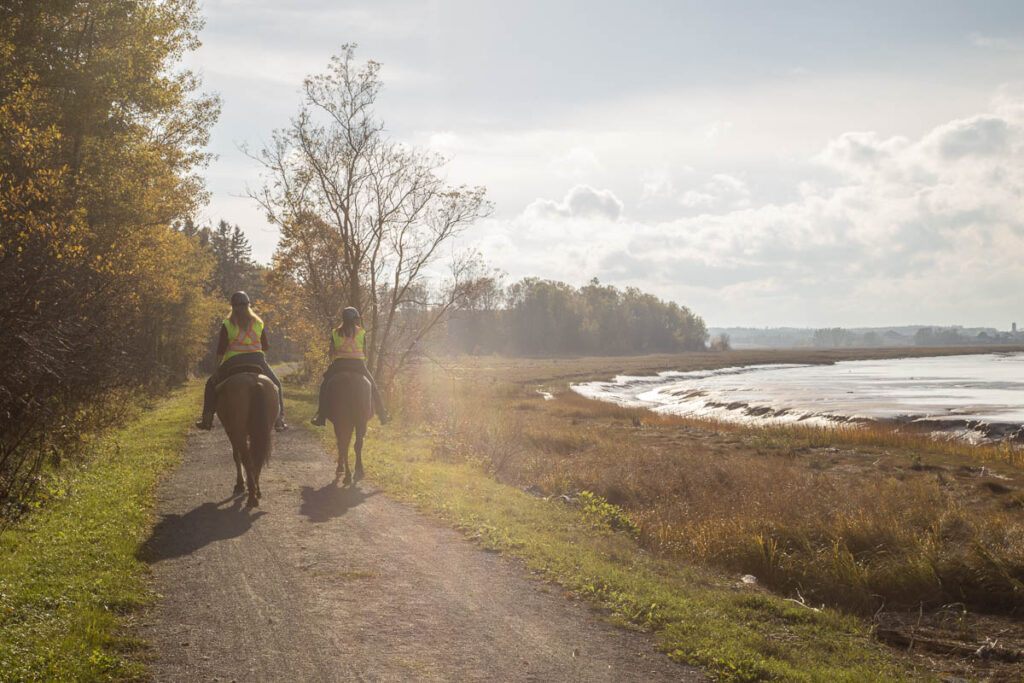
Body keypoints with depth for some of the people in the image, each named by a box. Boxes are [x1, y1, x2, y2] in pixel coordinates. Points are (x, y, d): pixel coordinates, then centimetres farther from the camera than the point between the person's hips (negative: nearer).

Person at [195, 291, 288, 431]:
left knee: (212, 384, 22)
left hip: (233, 363, -1)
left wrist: (218, 366, 8)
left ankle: (207, 418, 13)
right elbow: (265, 346, 9)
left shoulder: (227, 324, -1)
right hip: (257, 361, 1)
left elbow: (220, 350, -2)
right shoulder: (259, 323, 5)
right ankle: (279, 419, 8)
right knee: (275, 385, 21)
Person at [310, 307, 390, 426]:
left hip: (339, 365, 0)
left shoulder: (335, 333, 3)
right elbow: (365, 353, 6)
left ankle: (320, 417, 4)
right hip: (358, 365, 0)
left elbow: (332, 353, 4)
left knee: (324, 386, 15)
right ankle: (382, 415, 17)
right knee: (372, 387, 17)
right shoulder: (361, 333, 2)